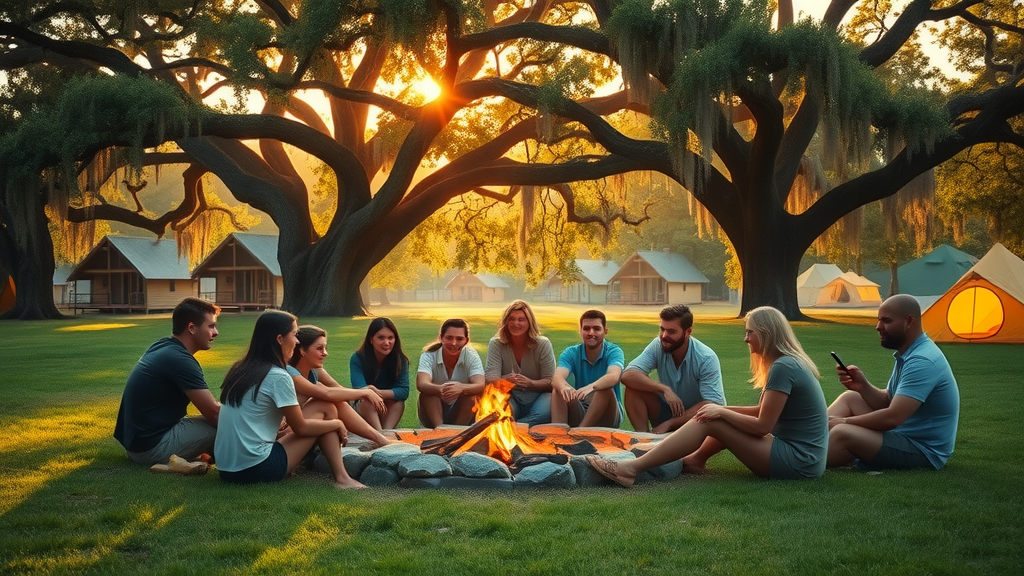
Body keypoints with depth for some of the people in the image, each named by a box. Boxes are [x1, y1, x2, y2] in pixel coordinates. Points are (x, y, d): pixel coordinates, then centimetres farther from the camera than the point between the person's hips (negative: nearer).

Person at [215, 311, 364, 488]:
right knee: (324, 408, 4)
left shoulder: (240, 369, 11)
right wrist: (337, 423, 12)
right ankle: (341, 478, 6)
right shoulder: (278, 376, -12)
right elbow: (301, 428, -3)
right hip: (257, 469, -8)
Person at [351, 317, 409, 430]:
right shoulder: (357, 359, -15)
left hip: (390, 412, 1)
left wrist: (379, 393, -40)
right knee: (368, 400, -33)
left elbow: (404, 391, -23)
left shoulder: (401, 360, -11)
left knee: (398, 401, -29)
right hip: (364, 409, -1)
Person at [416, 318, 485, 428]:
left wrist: (461, 388, -53)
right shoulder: (429, 356, -13)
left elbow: (480, 385, -29)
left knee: (471, 393, -28)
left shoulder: (472, 356, -11)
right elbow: (421, 385, -33)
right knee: (427, 392, -29)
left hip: (462, 414, 0)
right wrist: (440, 389, -57)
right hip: (433, 412, 0)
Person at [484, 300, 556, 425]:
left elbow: (550, 382, -6)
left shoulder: (543, 344, -3)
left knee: (545, 412, -36)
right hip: (509, 397, -1)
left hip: (537, 397, 2)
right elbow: (490, 380, -11)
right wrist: (505, 380, -37)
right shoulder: (496, 344, -1)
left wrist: (530, 383, -29)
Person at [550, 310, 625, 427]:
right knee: (558, 389, -23)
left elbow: (614, 376, -29)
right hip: (579, 413, 2)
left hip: (606, 415, -2)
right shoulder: (571, 353, 1)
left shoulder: (614, 352, -5)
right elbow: (557, 377, -20)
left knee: (606, 389, -31)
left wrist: (591, 387, -50)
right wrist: (564, 387, -46)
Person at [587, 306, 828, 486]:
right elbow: (763, 412, 18)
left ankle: (632, 468, -17)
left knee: (708, 421, -13)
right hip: (806, 459, 10)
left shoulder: (782, 367, -17)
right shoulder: (792, 362, 14)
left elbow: (762, 426, -17)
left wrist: (722, 412, -7)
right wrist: (724, 410, 8)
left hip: (796, 462, -10)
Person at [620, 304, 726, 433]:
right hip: (668, 411, 3)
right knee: (634, 387, -20)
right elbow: (627, 375, -23)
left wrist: (669, 424, -29)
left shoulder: (706, 358, -21)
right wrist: (665, 389, -35)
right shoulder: (658, 346, -12)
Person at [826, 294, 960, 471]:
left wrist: (845, 421, -16)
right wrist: (862, 386, -6)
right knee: (849, 398, 13)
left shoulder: (922, 361, -23)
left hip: (924, 451, -11)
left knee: (842, 434, -27)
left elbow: (892, 417, -29)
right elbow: (888, 402, 14)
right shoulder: (907, 354, 9)